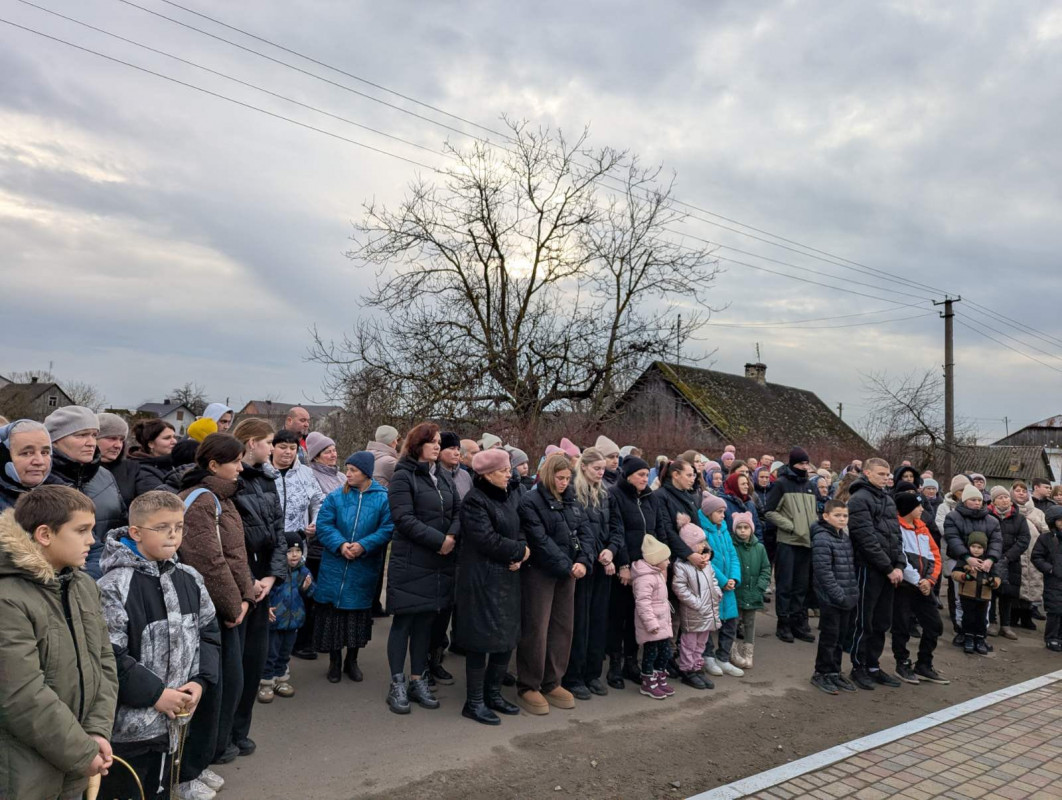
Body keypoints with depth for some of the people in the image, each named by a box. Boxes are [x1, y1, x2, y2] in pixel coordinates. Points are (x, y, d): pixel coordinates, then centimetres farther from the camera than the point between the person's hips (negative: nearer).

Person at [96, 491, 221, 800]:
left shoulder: (190, 579, 1)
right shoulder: (114, 587, -18)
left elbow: (209, 633, 8)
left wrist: (199, 681, -6)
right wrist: (155, 693, -18)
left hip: (172, 719, 6)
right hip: (126, 724, -6)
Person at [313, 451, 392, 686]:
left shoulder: (383, 498, -5)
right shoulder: (335, 497, -1)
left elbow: (387, 528, -10)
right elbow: (323, 525, -4)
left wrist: (364, 545, -20)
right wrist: (340, 545, -19)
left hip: (364, 569, -1)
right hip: (334, 568, 1)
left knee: (358, 612, 10)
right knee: (333, 611, 6)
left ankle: (352, 660, 29)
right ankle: (334, 660, 24)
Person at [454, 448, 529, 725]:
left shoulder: (512, 494, 9)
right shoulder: (474, 500, -14)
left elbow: (521, 529, 10)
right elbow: (487, 539, -21)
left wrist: (520, 553, -11)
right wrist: (520, 552, -11)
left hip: (508, 577, 8)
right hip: (481, 579, -8)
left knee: (508, 637, 13)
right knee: (482, 639, -1)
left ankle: (493, 694, 29)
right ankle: (474, 702, 14)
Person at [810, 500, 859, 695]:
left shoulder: (846, 537, 11)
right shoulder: (822, 539, -15)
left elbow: (851, 567, 18)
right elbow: (824, 571, -19)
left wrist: (853, 593, 9)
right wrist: (840, 596, -19)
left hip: (848, 598, 8)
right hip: (830, 599, -8)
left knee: (842, 636, 15)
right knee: (829, 637, 1)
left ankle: (834, 672, 27)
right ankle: (821, 674, 15)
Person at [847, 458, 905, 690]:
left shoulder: (888, 499, 15)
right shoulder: (859, 499, -11)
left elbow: (897, 534, 14)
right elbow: (867, 539, -16)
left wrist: (899, 565, 1)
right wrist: (888, 568, -14)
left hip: (889, 571, 8)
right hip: (869, 568, -7)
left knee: (882, 622, 13)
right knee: (864, 622, 2)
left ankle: (873, 666, 24)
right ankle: (858, 668, 14)